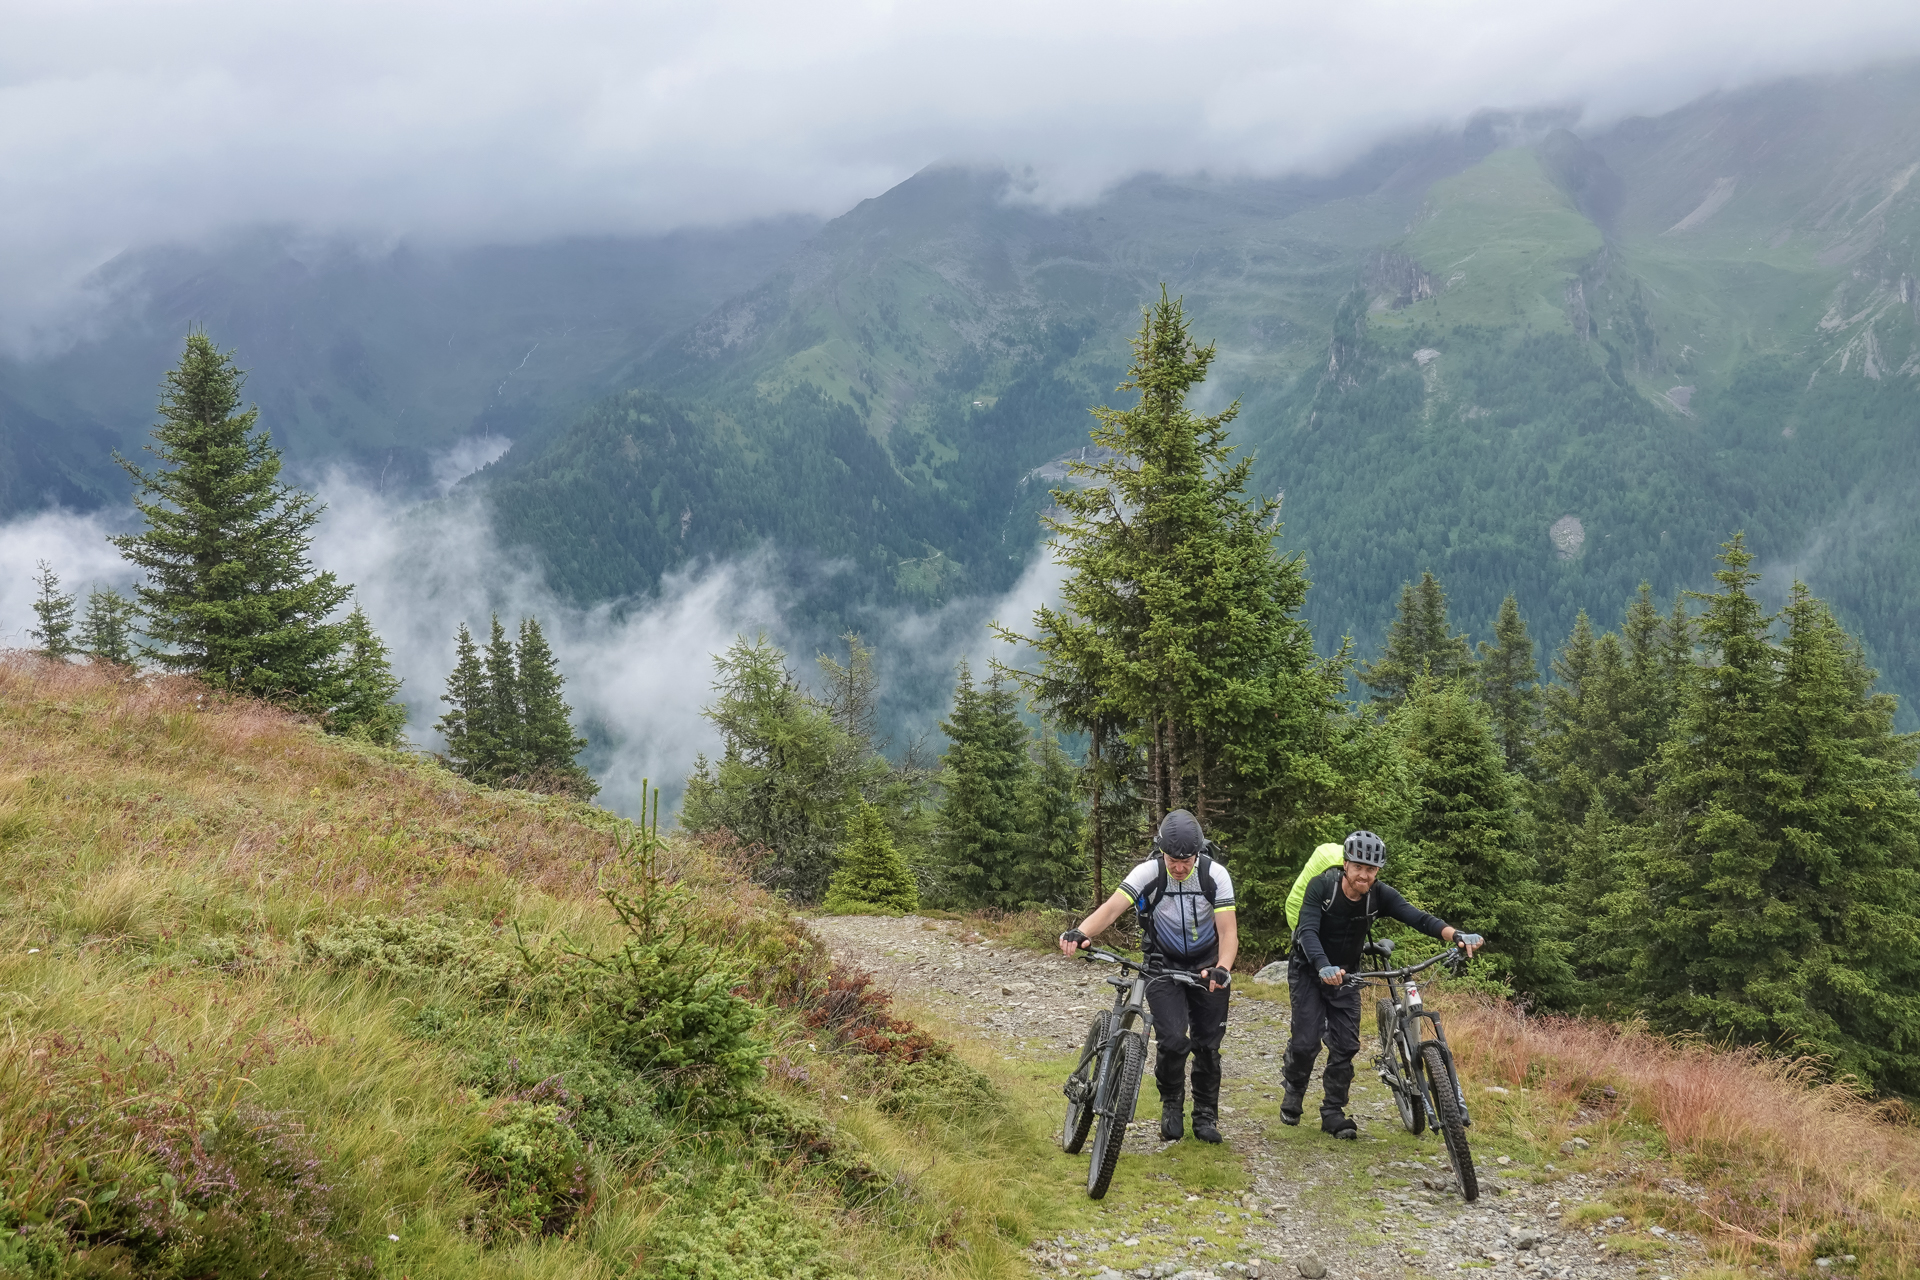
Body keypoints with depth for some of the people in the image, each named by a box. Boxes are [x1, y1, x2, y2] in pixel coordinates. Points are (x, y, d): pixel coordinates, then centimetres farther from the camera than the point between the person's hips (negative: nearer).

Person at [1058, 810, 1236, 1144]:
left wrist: (1222, 969, -44)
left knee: (1207, 1044, 3)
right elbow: (1112, 907, -34)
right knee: (1173, 1040, -16)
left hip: (1207, 966, 1)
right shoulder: (1148, 873, -21)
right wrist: (1080, 933, -54)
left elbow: (1228, 931, -24)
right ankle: (1171, 1104, 10)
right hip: (1163, 965, -1)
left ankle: (1206, 1114, 23)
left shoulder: (1215, 875, -20)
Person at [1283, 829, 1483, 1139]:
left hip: (1346, 974, 3)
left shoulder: (1380, 895, -16)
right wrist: (1324, 967, -54)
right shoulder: (1321, 886, -25)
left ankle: (1333, 1113, 10)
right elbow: (1308, 931, -35)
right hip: (1310, 971, -3)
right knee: (1306, 1042, -11)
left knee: (1346, 1045, -4)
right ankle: (1294, 1091, 18)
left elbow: (1419, 918, -29)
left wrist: (1456, 935, -47)